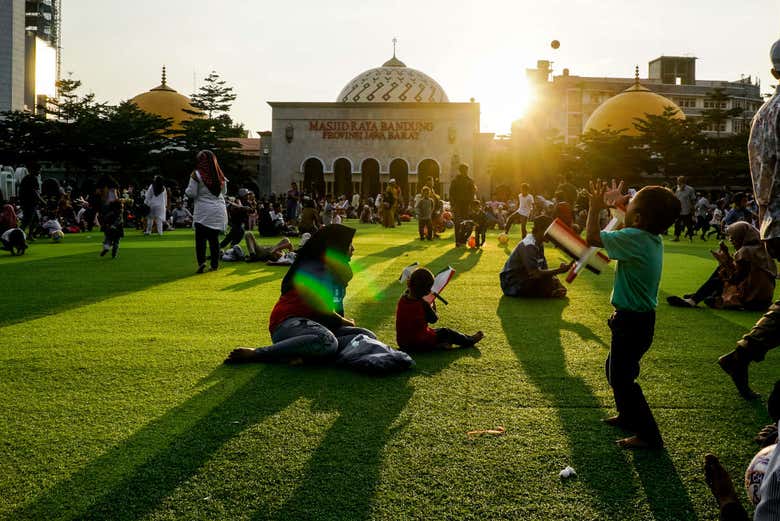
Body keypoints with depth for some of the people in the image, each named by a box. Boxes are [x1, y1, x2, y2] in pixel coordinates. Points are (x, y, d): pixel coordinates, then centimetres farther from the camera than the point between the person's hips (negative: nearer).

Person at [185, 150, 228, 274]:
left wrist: (186, 190, 11)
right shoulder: (220, 175, 6)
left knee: (200, 238, 0)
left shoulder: (196, 174, -9)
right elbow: (224, 192, 16)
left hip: (203, 212, -4)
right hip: (219, 211, 4)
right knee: (214, 238, 11)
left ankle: (201, 262, -15)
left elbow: (191, 193, -9)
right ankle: (215, 264, 12)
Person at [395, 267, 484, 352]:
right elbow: (434, 319, -7)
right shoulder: (422, 304, -22)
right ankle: (469, 341, 31)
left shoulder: (402, 299, -6)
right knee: (445, 332, 15)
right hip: (419, 344, -6)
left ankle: (440, 343, 11)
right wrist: (432, 307, 6)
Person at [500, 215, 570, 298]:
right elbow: (535, 273, -31)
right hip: (512, 285, -9)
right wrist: (559, 270, -29)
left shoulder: (539, 244, 6)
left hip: (523, 279, 9)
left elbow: (544, 269, 3)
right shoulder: (529, 246, -24)